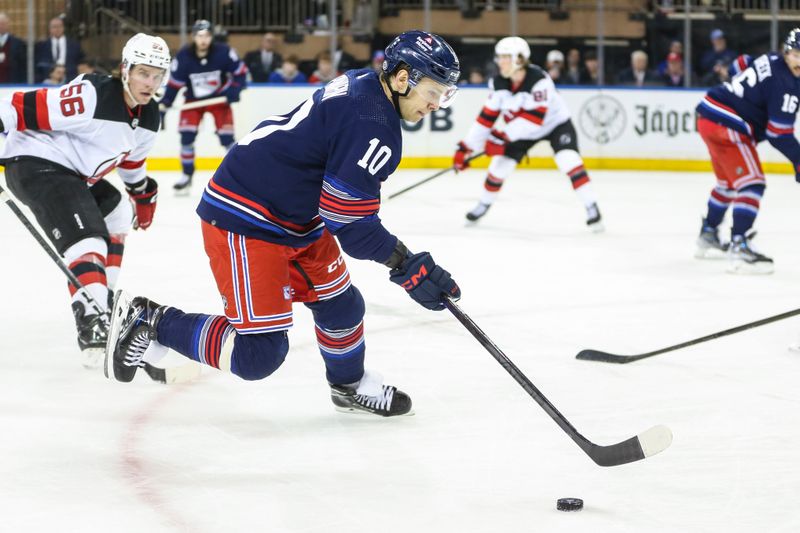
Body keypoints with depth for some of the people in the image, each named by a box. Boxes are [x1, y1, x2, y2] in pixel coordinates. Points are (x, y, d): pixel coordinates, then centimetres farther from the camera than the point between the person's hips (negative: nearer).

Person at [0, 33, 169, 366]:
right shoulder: (92, 96, -24)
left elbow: (132, 157, 27)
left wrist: (143, 194, 38)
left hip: (73, 172, 11)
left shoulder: (148, 116, 6)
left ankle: (104, 297, 36)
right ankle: (93, 323, -39)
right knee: (86, 240, -25)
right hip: (34, 164, -11)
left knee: (116, 214, 28)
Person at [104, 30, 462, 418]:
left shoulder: (360, 84, 7)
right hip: (243, 222, -11)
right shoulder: (374, 127, -23)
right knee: (258, 354, -11)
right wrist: (407, 268, -17)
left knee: (339, 303, 20)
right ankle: (150, 323, 1)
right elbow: (347, 219, -21)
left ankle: (350, 385, 43)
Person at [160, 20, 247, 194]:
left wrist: (235, 89, -25)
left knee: (226, 137, -9)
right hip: (193, 100, 1)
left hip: (219, 97, -1)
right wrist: (163, 107, -17)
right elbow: (174, 84, -12)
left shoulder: (223, 52, -22)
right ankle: (187, 176, 5)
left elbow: (240, 72, -8)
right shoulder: (183, 57, -20)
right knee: (186, 136, -10)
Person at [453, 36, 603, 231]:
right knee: (499, 165, 4)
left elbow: (535, 118, -37)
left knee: (569, 161, -25)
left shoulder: (539, 80, -34)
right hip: (523, 130, 5)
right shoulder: (499, 83, -15)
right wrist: (466, 147, -12)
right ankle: (484, 204, 29)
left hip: (555, 123, -5)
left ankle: (592, 209, -20)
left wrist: (503, 137, -38)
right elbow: (487, 117, -10)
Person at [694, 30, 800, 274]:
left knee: (729, 182, 27)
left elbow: (740, 65, 28)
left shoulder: (770, 60, 8)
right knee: (752, 184, -14)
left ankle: (708, 236, 43)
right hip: (727, 128, -11)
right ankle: (739, 249, -23)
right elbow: (779, 133, -19)